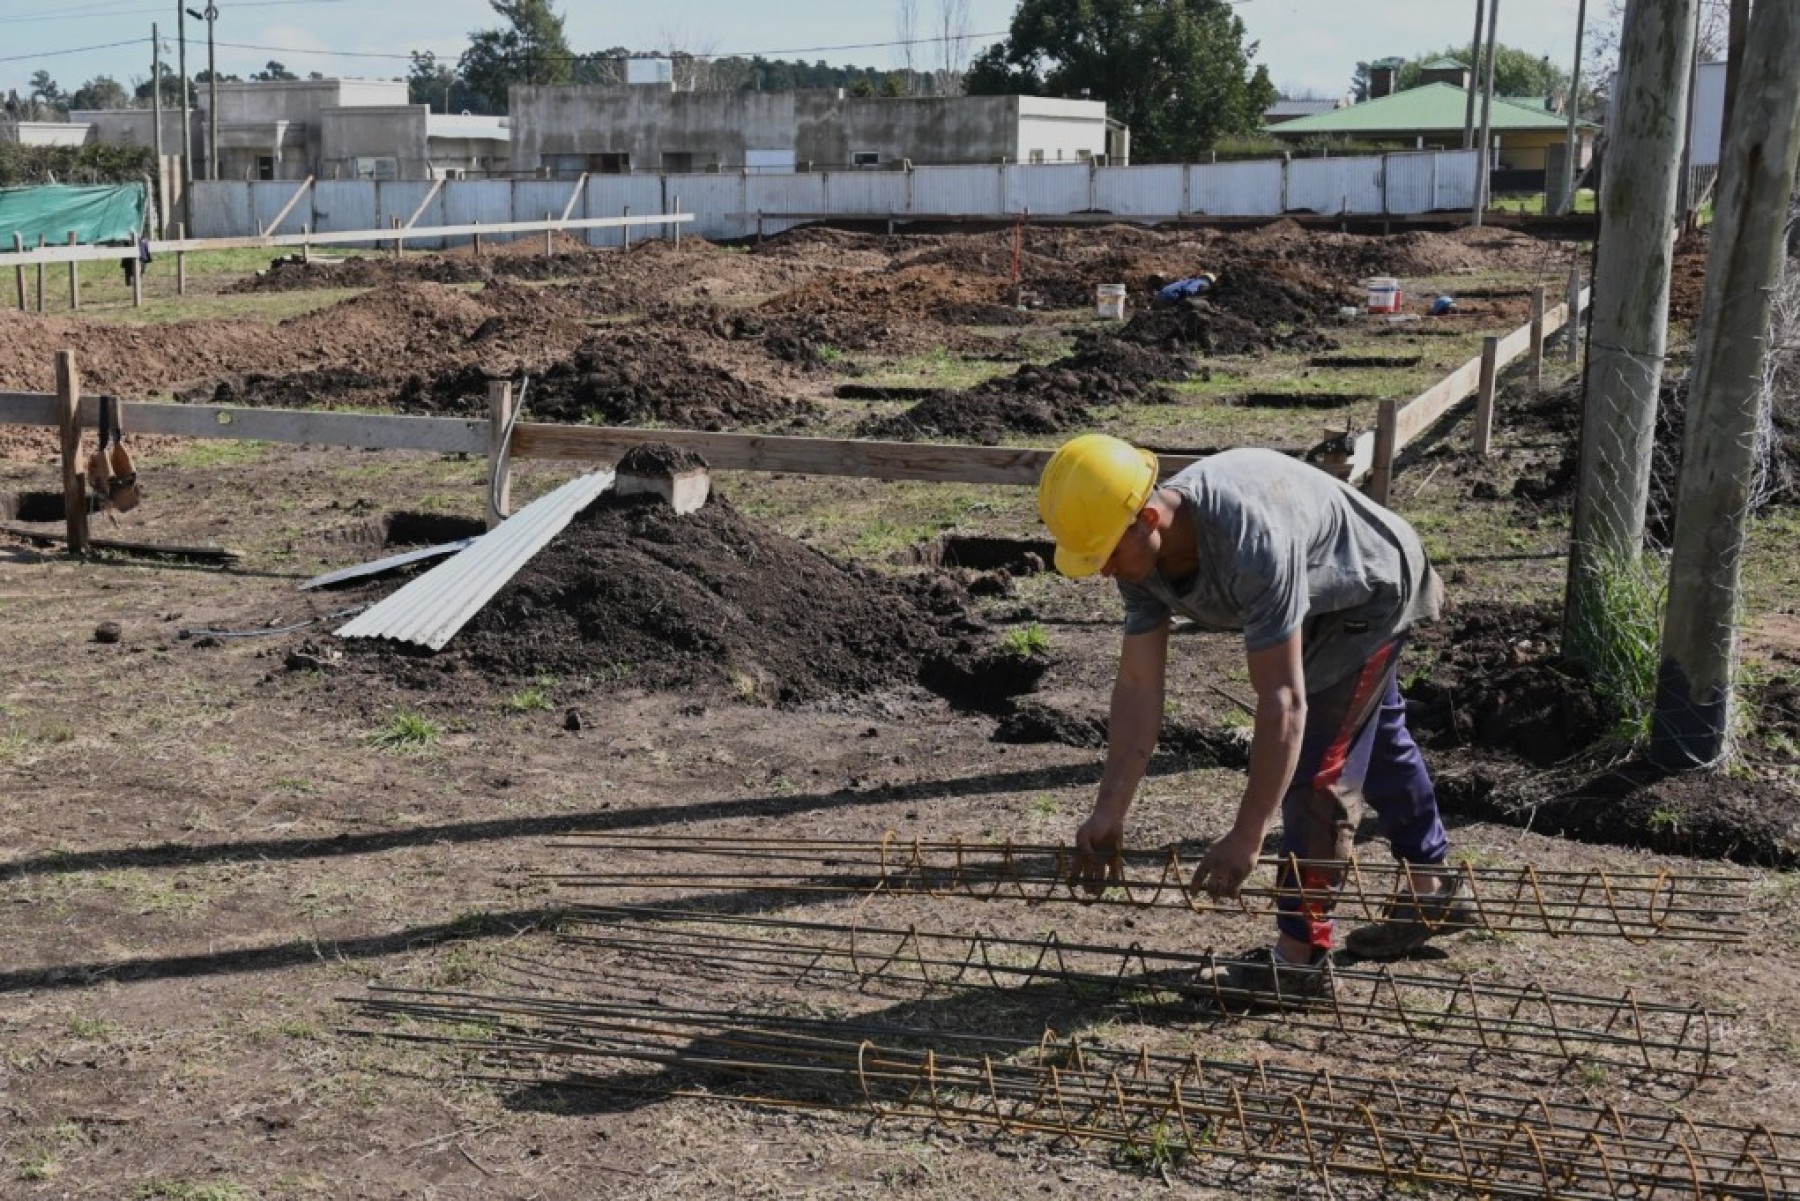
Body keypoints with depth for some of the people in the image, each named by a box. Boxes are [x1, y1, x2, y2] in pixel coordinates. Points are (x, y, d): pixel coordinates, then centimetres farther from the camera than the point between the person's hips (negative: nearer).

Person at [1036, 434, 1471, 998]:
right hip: (1318, 600, 9)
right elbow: (1138, 686, -20)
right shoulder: (1142, 551, -22)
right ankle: (1432, 889, 44)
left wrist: (1246, 837, -44)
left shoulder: (1251, 539, -46)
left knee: (1317, 761, -13)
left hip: (1373, 589, -9)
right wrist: (1108, 814, -23)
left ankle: (1299, 954, -2)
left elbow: (1283, 701, -45)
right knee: (1376, 740, 24)